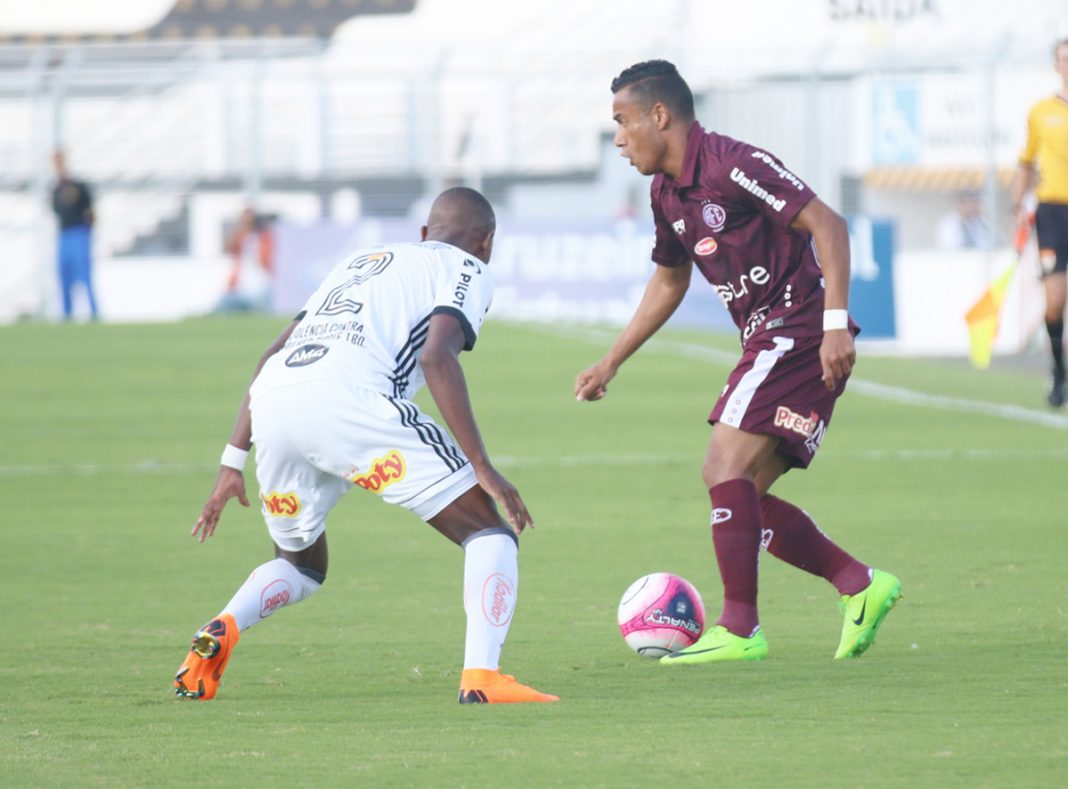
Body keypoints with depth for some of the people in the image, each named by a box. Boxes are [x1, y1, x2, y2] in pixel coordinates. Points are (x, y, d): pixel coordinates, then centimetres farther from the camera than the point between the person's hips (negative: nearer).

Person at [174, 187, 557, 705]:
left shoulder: (359, 263, 37)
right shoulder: (467, 270, 18)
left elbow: (271, 356, 30)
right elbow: (436, 357, -3)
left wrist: (233, 463, 31)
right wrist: (482, 468, -4)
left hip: (271, 408, 6)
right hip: (347, 398, -6)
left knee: (301, 565, 29)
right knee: (490, 532, 3)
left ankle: (224, 629, 2)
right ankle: (481, 676, -17)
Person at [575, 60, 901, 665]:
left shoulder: (731, 165, -16)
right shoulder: (668, 190, 13)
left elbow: (828, 225, -19)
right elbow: (669, 281, 28)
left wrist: (836, 324, -27)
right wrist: (610, 364, 28)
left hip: (800, 333, -10)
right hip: (768, 341, 10)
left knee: (726, 469, -17)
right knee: (743, 499, 5)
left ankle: (739, 630, -16)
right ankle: (861, 585, 9)